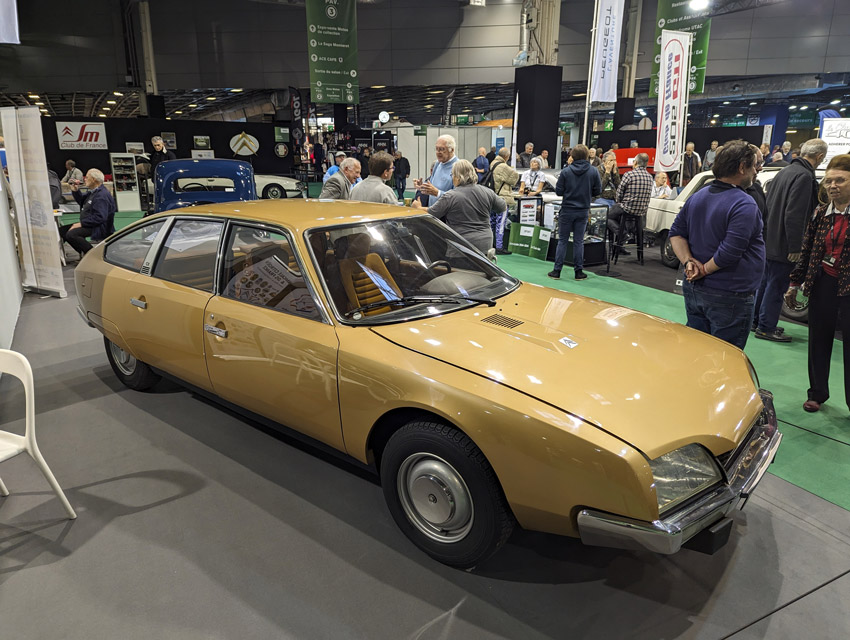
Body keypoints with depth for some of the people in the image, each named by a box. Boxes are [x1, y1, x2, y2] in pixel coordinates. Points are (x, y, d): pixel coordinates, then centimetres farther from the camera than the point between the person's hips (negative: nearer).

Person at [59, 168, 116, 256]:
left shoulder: (102, 195, -20)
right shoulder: (94, 192, 14)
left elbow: (100, 217, -28)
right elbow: (82, 202, 32)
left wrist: (81, 223, -23)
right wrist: (75, 191, 16)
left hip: (99, 228, -11)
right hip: (88, 224, 11)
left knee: (71, 234, -29)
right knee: (62, 230, 8)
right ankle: (84, 253, 8)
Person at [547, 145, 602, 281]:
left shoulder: (566, 171, -9)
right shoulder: (593, 172, -5)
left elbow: (558, 191, -6)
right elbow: (597, 191, 1)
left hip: (567, 210, -1)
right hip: (583, 211, 1)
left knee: (562, 240, 7)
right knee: (578, 241, 9)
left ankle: (557, 271, 8)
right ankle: (578, 272, 12)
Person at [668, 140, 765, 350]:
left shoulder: (697, 197, 6)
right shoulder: (744, 205, -19)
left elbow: (676, 232, 6)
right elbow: (730, 251, -26)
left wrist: (688, 261, -6)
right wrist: (705, 269, -11)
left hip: (693, 290, 8)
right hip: (729, 298, -8)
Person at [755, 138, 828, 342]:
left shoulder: (786, 171, 11)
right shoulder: (804, 176, -18)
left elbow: (770, 206, 18)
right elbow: (794, 215, -24)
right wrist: (795, 247, -20)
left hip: (770, 241, 9)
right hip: (783, 245, -9)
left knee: (766, 282, 19)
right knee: (776, 286, 0)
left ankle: (758, 320, 30)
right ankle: (766, 328, 9)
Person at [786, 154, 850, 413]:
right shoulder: (820, 214, 4)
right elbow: (807, 251, 10)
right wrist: (795, 283, 11)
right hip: (822, 286, 4)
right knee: (818, 343, 13)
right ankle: (817, 393, 29)